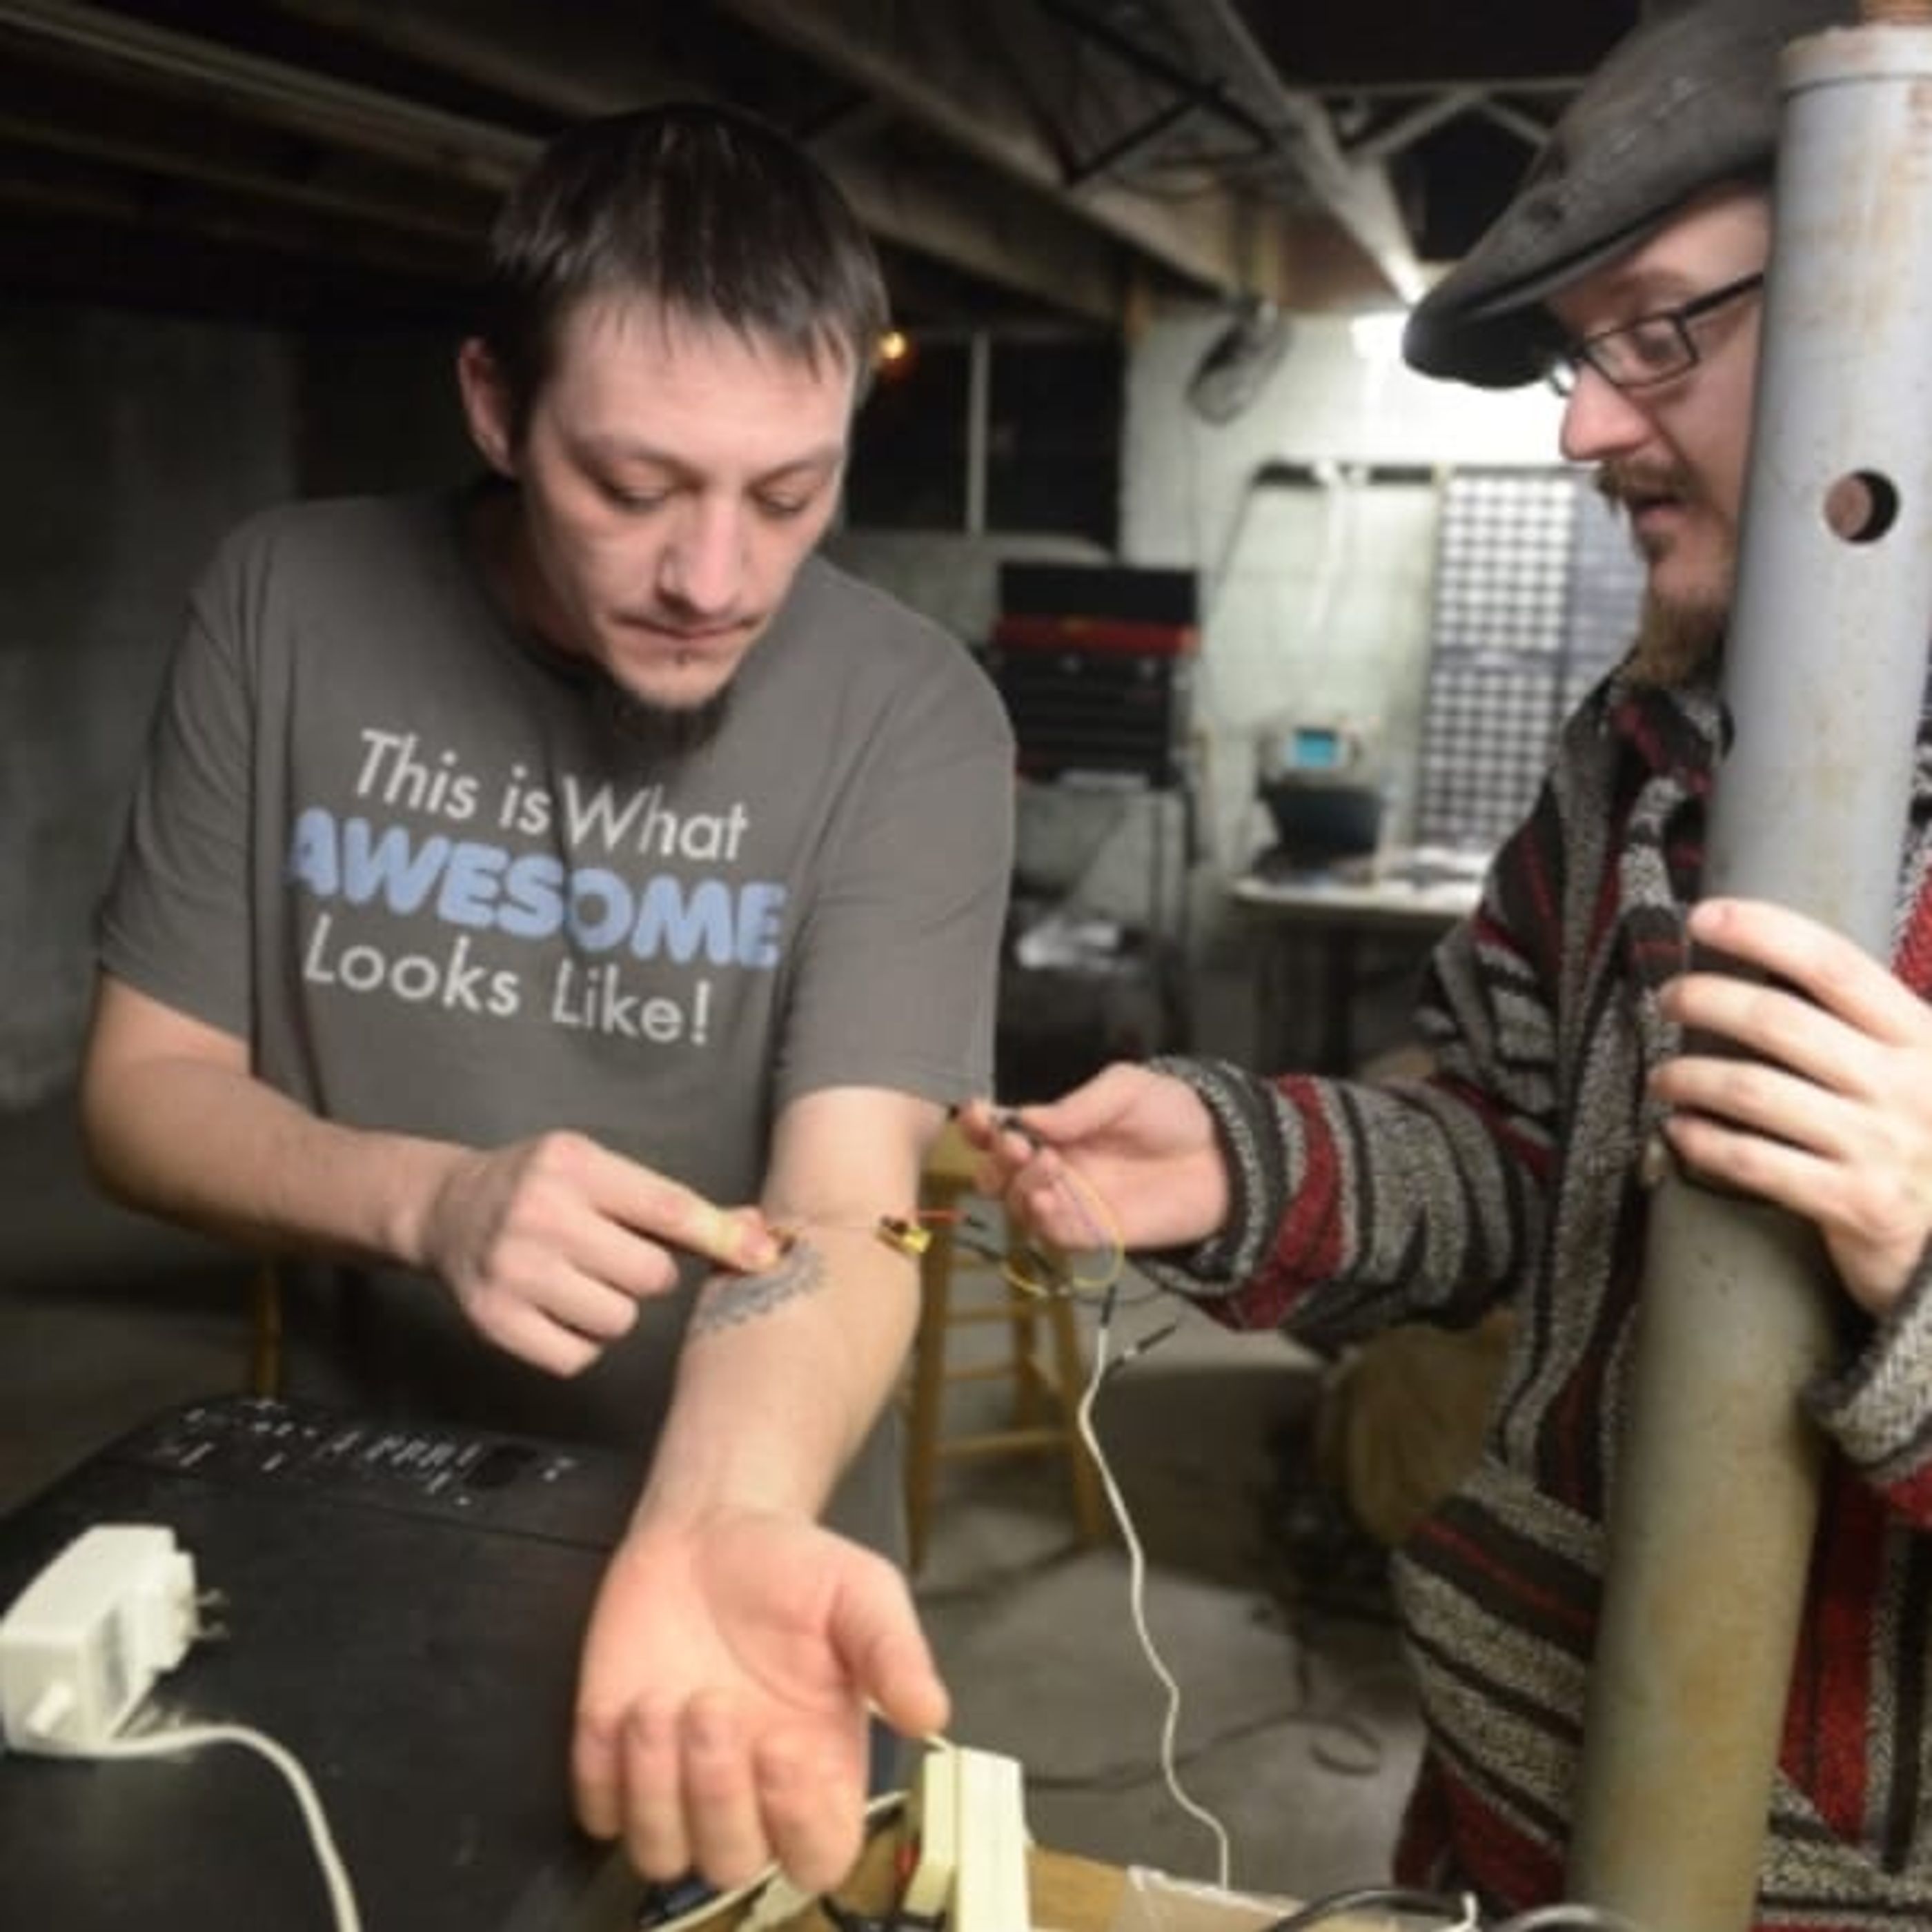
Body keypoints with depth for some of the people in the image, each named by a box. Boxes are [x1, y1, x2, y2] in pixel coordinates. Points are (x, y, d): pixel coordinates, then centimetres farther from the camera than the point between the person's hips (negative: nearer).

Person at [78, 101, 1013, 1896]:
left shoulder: (912, 716, -18)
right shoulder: (285, 606, -11)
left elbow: (837, 1210, -25)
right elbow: (138, 1087, -7)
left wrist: (723, 1525, -46)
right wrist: (425, 1199, -27)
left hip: (730, 1507, -2)